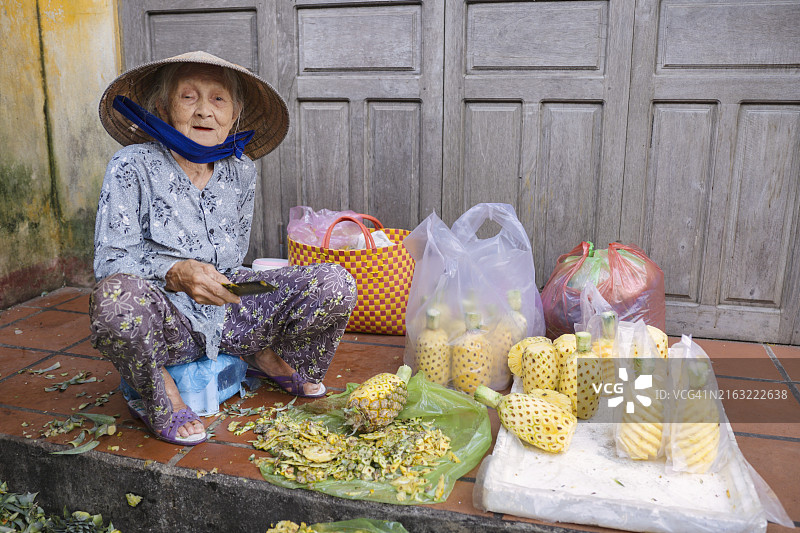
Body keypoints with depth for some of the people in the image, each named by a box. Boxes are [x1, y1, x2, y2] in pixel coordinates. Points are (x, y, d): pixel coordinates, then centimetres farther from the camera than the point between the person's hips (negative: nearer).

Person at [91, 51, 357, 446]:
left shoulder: (241, 170, 5)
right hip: (166, 321, -3)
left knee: (336, 284, -15)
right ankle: (159, 394, -8)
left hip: (230, 315, 4)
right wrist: (176, 273, -30)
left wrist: (210, 276, 0)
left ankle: (271, 357, 15)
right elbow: (109, 261, -13)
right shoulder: (133, 166, -9)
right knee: (116, 296, -41)